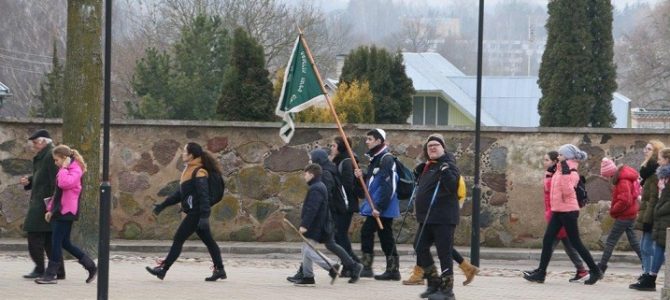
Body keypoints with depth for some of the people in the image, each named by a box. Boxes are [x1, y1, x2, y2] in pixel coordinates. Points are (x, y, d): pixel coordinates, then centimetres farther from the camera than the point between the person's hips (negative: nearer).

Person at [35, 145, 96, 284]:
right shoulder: (64, 171, 20)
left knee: (57, 241, -8)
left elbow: (64, 183, -32)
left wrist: (64, 168, -19)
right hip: (59, 212, 10)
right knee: (64, 242, 11)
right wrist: (51, 209, 21)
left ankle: (50, 274, -4)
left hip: (66, 212, -10)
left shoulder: (75, 170, -11)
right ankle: (91, 267, 18)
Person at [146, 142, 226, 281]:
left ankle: (163, 269, -4)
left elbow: (203, 195, -21)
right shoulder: (188, 171, 16)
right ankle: (220, 270, 12)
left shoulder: (199, 172, -14)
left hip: (196, 214, -10)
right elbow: (180, 193, 24)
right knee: (208, 241, 10)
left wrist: (204, 216, -28)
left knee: (178, 239, -6)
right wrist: (162, 206, 24)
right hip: (194, 214, 10)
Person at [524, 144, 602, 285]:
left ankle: (595, 271, 8)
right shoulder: (560, 170, 12)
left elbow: (567, 191, -26)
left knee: (576, 243, -2)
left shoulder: (572, 173, -13)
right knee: (547, 240, 3)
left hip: (568, 211, -9)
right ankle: (540, 273, 5)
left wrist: (565, 174, -30)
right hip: (558, 211, 9)